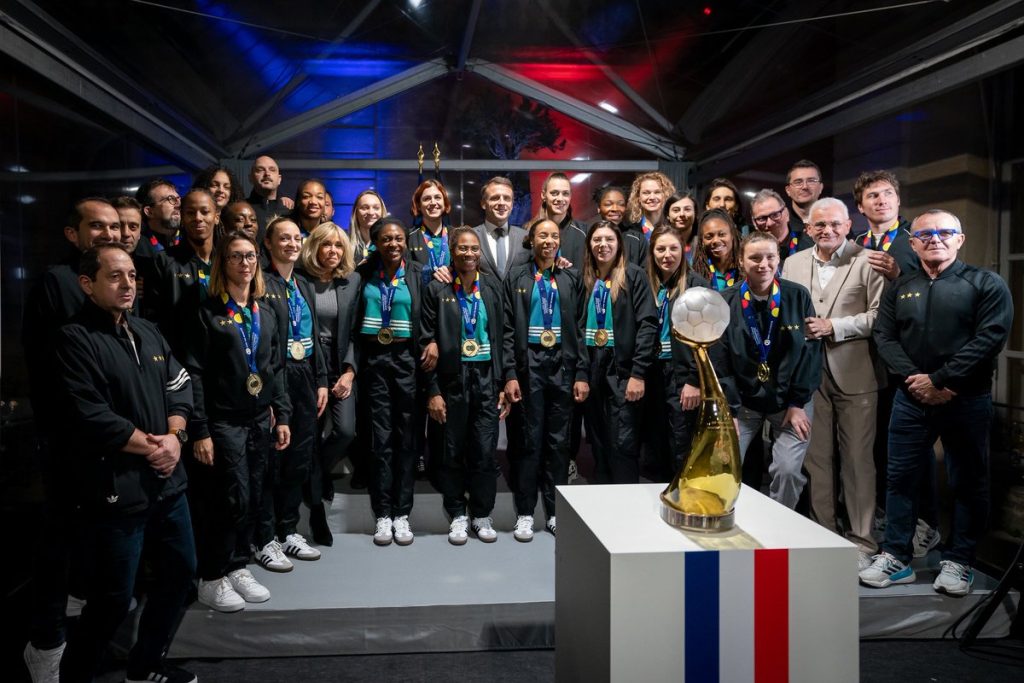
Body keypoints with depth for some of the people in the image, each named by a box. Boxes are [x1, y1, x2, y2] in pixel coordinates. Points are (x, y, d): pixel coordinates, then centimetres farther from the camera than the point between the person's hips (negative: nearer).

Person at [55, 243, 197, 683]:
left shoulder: (148, 332, 12)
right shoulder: (75, 340, -11)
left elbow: (179, 387, 10)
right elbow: (89, 417, -20)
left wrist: (173, 437, -8)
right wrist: (149, 447, -12)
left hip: (166, 479, 8)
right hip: (116, 489, -8)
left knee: (180, 572, 17)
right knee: (113, 596, 2)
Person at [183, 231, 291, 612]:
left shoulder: (265, 314, 13)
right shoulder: (207, 313, -5)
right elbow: (194, 375, -9)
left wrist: (282, 416, 7)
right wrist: (199, 430, -15)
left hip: (260, 419, 6)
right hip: (223, 420, -5)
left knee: (256, 495, 7)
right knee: (235, 496, -6)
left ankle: (237, 568, 22)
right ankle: (212, 579, 9)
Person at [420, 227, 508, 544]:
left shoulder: (492, 286, 6)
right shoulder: (437, 289, -1)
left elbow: (502, 336, 7)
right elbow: (427, 342, -3)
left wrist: (504, 384, 2)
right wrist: (433, 391, -7)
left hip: (487, 378, 2)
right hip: (452, 378, -1)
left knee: (485, 451, 3)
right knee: (453, 452, 7)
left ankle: (481, 515, 19)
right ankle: (457, 516, 22)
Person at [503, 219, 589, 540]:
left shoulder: (571, 281, 11)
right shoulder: (516, 278, 6)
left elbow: (580, 330, 8)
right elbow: (508, 330, 1)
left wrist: (582, 374, 0)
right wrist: (510, 374, -8)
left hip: (563, 365, 2)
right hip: (529, 365, -2)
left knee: (559, 441, 6)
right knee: (529, 440, 1)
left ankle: (556, 512, 16)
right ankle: (524, 514, 10)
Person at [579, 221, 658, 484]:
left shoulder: (633, 275, -1)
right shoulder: (585, 279, 12)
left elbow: (648, 324, -9)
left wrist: (639, 373, -16)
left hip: (623, 370, -4)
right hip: (592, 370, 4)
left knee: (623, 444, -7)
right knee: (599, 445, 10)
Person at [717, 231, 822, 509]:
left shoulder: (798, 296, -5)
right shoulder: (727, 302, -6)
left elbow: (811, 350, -4)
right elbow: (720, 360, -5)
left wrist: (798, 403, -6)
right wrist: (728, 410, -9)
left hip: (789, 400, 0)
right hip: (743, 400, 1)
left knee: (788, 470, -11)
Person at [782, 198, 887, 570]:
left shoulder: (867, 261, -2)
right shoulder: (794, 264, 12)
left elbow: (879, 315, -7)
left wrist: (834, 326, -13)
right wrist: (800, 331, -6)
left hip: (855, 374, -3)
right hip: (809, 373, 4)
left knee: (857, 459, 3)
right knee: (816, 458, 9)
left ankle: (861, 540, 15)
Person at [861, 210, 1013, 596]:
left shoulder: (986, 284, 0)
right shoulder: (899, 289, 12)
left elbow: (991, 337, -11)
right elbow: (884, 337, 4)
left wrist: (940, 380, -15)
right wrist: (915, 380, -12)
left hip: (967, 400, -3)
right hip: (911, 399, 3)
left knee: (968, 483, 6)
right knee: (901, 478, 7)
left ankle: (958, 562, 19)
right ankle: (896, 558, 17)